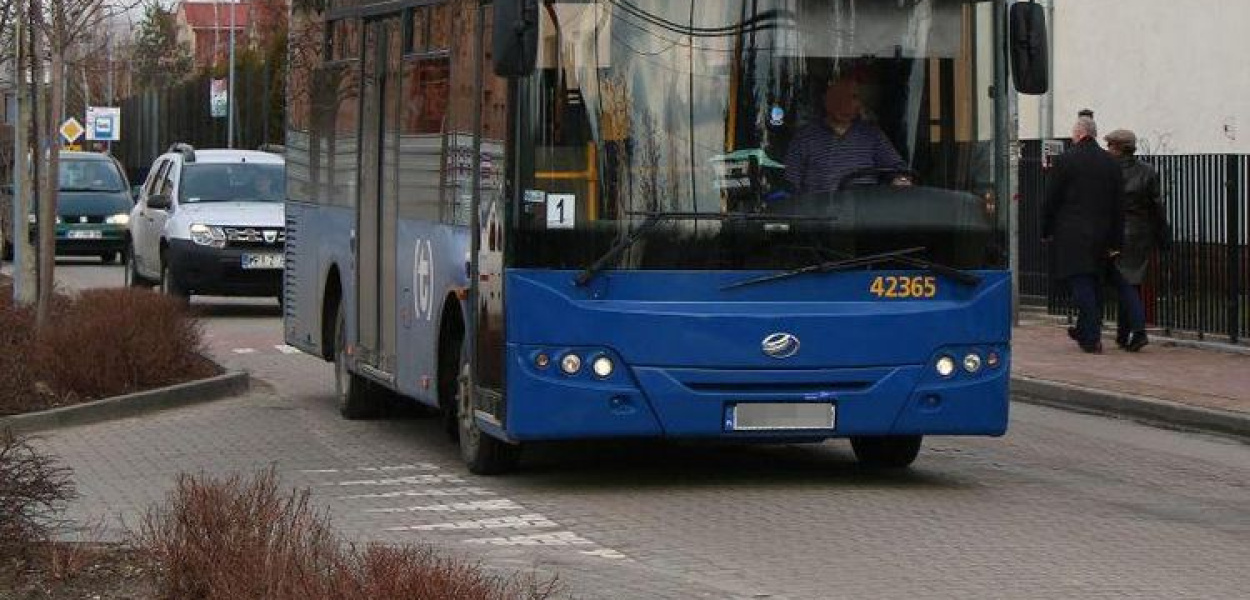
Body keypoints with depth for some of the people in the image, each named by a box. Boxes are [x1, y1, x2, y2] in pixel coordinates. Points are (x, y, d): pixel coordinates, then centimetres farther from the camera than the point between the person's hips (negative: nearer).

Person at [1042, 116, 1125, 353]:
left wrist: (1046, 231, 5)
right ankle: (1085, 331, 28)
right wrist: (1116, 241, 10)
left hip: (1072, 235, -5)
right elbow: (1119, 206, 7)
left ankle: (1092, 338, -13)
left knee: (1081, 284, -6)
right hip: (1101, 235, 5)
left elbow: (1051, 200, -5)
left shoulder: (1066, 160, -7)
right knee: (1094, 283, 16)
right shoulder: (1111, 163, 7)